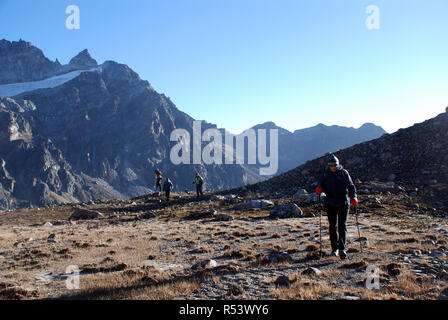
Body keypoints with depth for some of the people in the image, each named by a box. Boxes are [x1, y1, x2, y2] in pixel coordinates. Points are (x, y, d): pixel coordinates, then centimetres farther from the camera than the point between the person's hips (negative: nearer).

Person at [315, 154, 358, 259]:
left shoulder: (343, 173, 1)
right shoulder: (325, 174, 6)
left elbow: (351, 186, 0)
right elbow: (321, 185, 9)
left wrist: (353, 197, -15)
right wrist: (319, 189, -15)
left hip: (343, 202, -2)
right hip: (330, 203, 2)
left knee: (342, 226, -7)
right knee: (332, 226, 6)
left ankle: (342, 249, -8)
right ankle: (334, 248, 17)